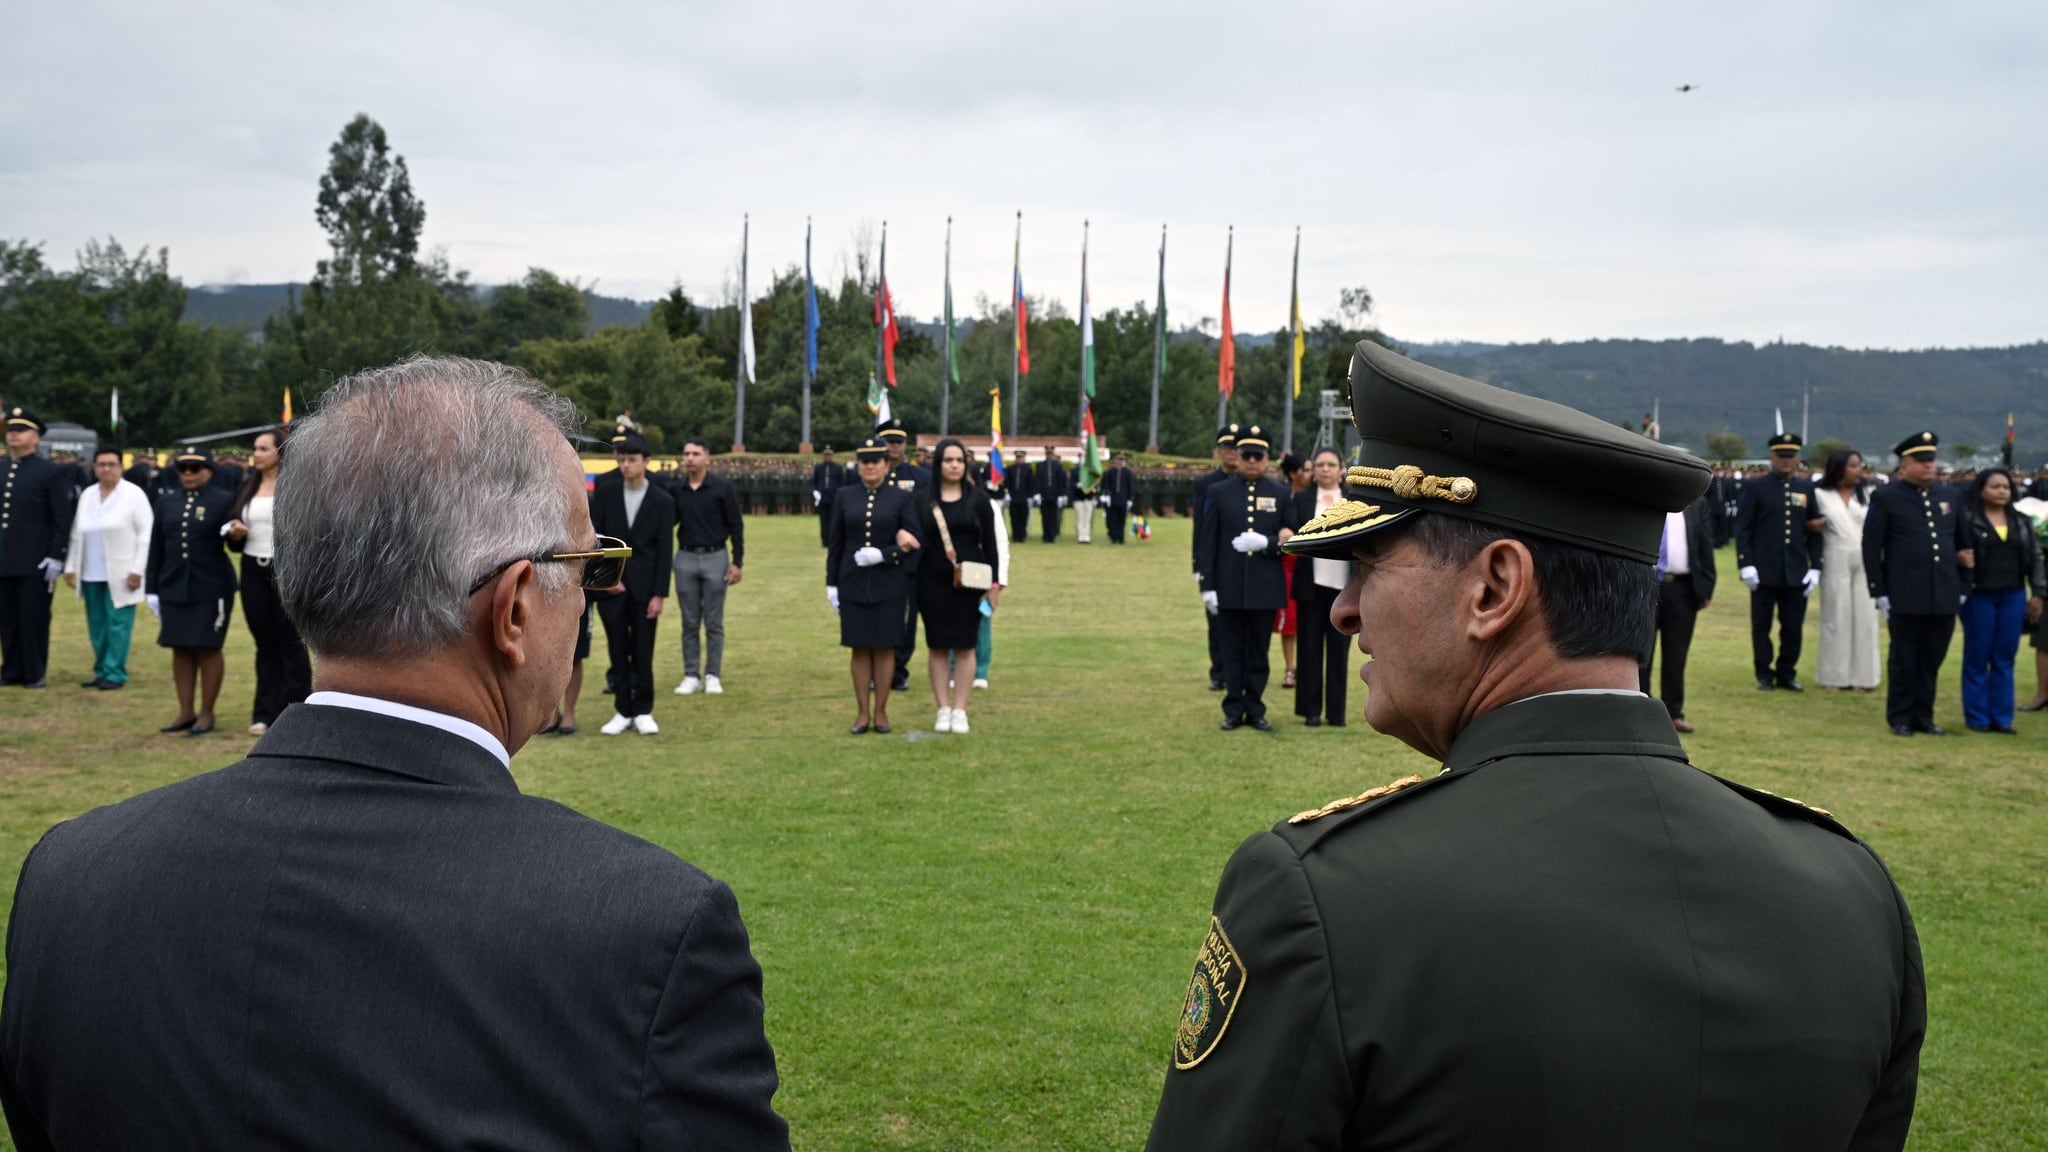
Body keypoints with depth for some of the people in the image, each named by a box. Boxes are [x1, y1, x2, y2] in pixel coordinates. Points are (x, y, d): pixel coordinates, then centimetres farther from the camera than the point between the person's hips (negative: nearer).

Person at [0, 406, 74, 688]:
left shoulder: (52, 473, -3)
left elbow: (62, 520, -6)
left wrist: (56, 557, -12)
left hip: (34, 561, -5)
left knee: (34, 619, 1)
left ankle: (35, 673, 10)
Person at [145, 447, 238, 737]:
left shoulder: (224, 501, 0)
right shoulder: (167, 503, 12)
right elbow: (156, 548, 12)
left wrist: (231, 533, -23)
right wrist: (151, 589, 8)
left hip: (211, 589, -4)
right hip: (174, 589, 4)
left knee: (207, 648, 0)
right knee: (180, 649, 7)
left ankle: (206, 713, 8)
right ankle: (186, 712, 15)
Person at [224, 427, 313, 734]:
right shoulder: (248, 487, 11)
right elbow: (233, 528, 16)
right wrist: (235, 533, -5)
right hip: (254, 572, 5)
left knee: (290, 643, 1)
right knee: (265, 644, 9)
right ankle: (265, 713, 14)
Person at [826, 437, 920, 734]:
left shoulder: (903, 498, 1)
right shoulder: (843, 497, 6)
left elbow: (913, 543, -3)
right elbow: (835, 543, 7)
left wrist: (882, 554, -17)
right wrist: (831, 584, 3)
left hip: (889, 585, -1)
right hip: (853, 584, 1)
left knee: (885, 648, 2)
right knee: (860, 648, 4)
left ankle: (880, 712, 11)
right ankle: (863, 713, 10)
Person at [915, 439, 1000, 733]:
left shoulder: (978, 500, 3)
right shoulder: (923, 500, 3)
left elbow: (989, 545, 3)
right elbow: (916, 540, 4)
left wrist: (994, 584, -1)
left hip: (969, 584, 0)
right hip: (933, 584, 0)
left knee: (964, 648, 1)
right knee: (937, 647, 4)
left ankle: (960, 711, 7)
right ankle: (943, 710, 11)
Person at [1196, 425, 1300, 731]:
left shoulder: (1281, 494, 6)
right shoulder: (1219, 492, 4)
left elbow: (1293, 539, 5)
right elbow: (1208, 542, 2)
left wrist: (1266, 543, -15)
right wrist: (1208, 585, -3)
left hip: (1266, 588, 0)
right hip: (1229, 588, 0)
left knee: (1260, 653, 6)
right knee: (1233, 653, 5)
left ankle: (1255, 709, 15)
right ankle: (1234, 710, 12)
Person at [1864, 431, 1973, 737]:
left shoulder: (1951, 496, 12)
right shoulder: (1886, 498, -2)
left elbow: (1963, 542, 19)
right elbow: (1871, 548, -3)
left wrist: (1962, 586, 12)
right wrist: (1879, 592, -7)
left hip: (1945, 595, 4)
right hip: (1906, 596, -4)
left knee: (1932, 660, 9)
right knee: (1903, 660, 4)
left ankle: (1924, 716, 20)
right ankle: (1900, 719, 14)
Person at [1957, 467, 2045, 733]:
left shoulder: (2021, 522, 11)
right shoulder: (1967, 519, -4)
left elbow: (2035, 559, 11)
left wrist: (2037, 593, 7)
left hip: (2013, 596, 4)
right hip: (1979, 596, -4)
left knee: (2005, 659, 6)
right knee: (1977, 658, 3)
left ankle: (2002, 718, 11)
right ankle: (1977, 718, 10)